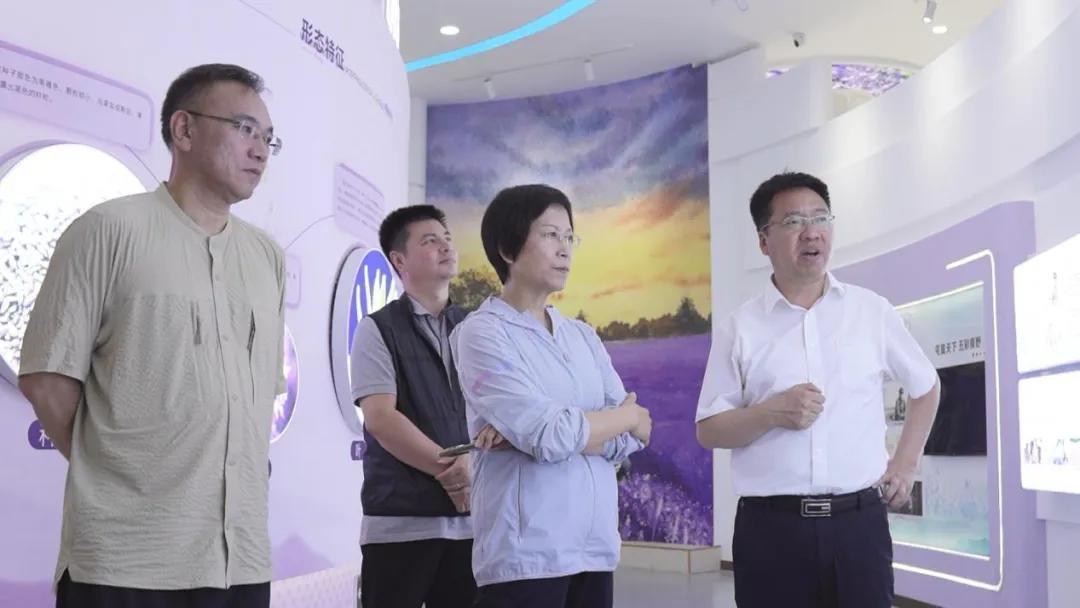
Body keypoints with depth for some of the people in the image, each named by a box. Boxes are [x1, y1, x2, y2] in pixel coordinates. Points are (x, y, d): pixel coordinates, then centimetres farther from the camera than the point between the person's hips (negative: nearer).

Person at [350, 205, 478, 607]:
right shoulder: (378, 329, 0)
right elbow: (381, 419, -11)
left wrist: (472, 462, -13)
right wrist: (450, 471, -12)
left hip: (471, 519, 4)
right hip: (400, 520, -4)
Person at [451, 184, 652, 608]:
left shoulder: (582, 336, 12)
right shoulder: (482, 333, -6)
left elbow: (629, 440, 2)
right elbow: (549, 435, -16)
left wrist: (535, 434, -13)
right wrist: (629, 416, 0)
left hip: (596, 549, 6)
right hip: (526, 554, -5)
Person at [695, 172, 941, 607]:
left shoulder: (872, 311, 6)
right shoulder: (739, 328, 2)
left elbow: (926, 386, 21)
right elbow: (708, 431, 2)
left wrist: (906, 462, 12)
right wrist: (771, 413, -14)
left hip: (859, 521, 1)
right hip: (770, 526, -1)